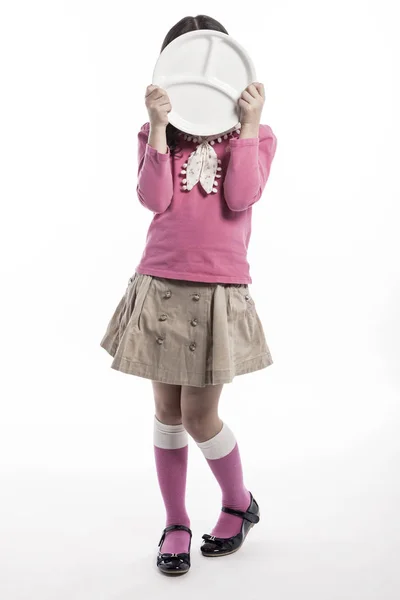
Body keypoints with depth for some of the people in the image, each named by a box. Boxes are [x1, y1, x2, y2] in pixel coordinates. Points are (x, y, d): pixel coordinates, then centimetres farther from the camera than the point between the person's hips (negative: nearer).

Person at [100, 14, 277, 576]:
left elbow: (241, 198, -12)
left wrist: (249, 124, -14)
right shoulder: (157, 134, 9)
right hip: (160, 285, 2)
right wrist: (160, 125, -13)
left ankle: (239, 504, 28)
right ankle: (176, 524, 25)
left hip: (220, 291, -2)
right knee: (167, 411, 7)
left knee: (199, 415, 0)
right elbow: (154, 199, -8)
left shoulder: (255, 134, 6)